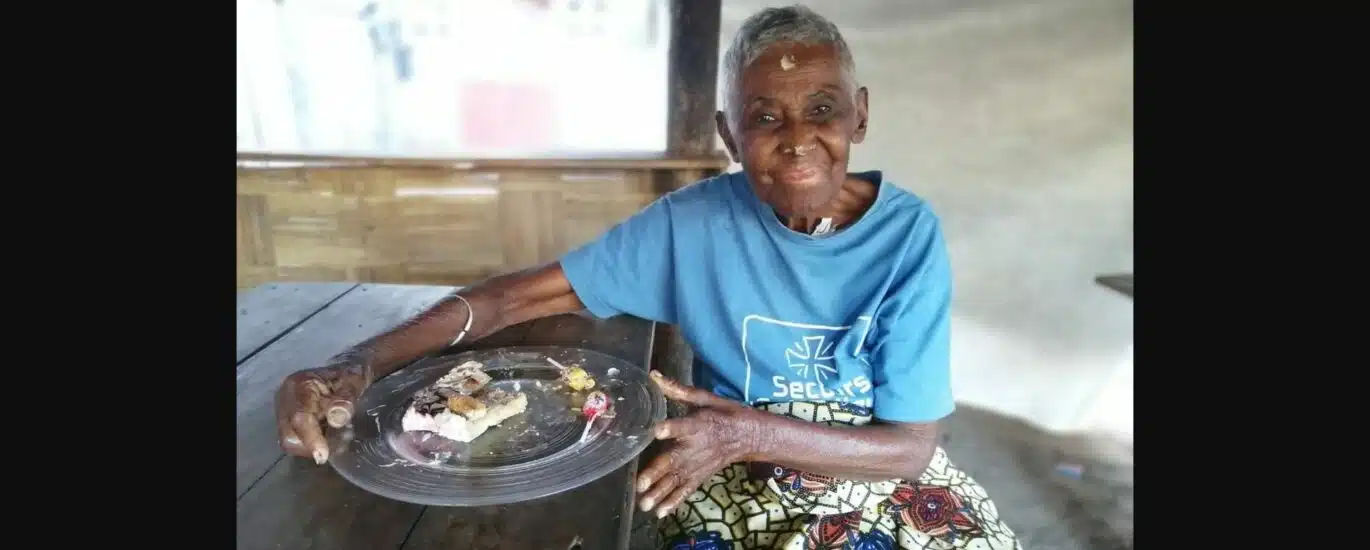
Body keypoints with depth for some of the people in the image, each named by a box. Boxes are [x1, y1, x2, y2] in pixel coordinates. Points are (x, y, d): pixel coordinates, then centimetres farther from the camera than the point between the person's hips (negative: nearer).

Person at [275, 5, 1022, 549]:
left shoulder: (909, 236, -16)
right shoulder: (690, 223, -15)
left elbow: (910, 446, -15)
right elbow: (524, 293, -11)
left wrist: (750, 431, -30)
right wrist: (360, 362, -24)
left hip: (878, 473, 1)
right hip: (733, 476, 0)